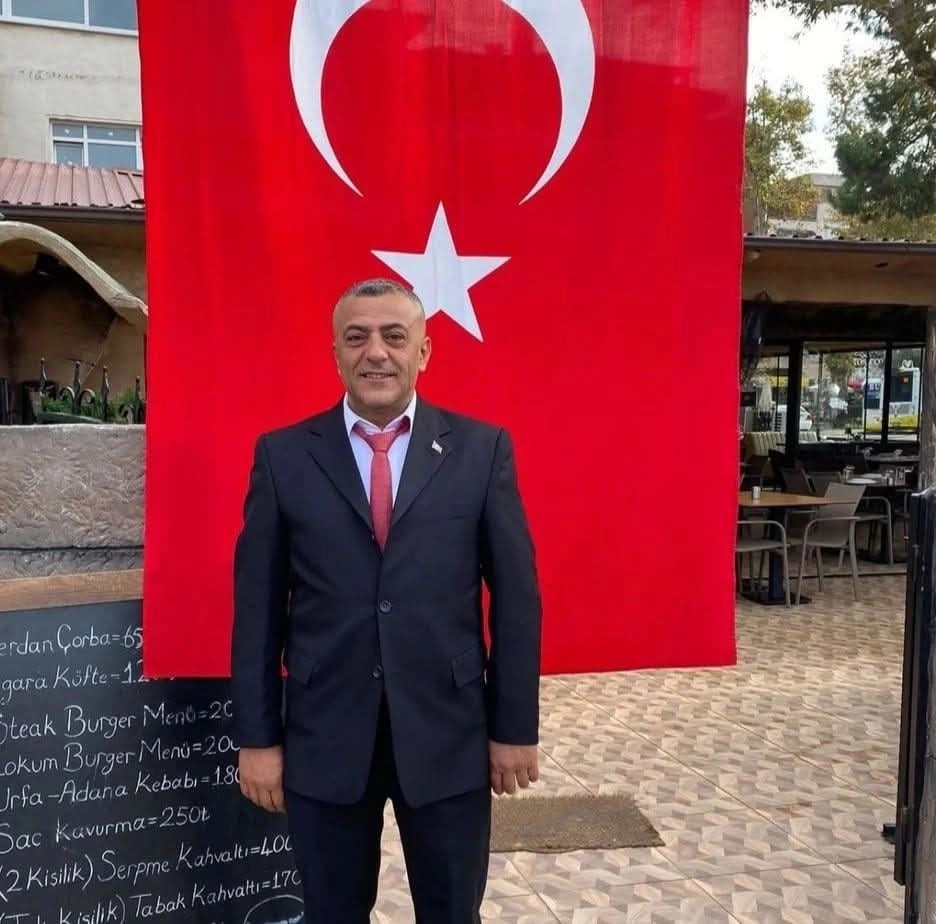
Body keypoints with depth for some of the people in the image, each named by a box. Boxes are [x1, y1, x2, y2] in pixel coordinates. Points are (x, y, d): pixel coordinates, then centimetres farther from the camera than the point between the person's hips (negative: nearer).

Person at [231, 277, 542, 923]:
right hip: (323, 738, 1)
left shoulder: (482, 449, -2)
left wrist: (515, 726, 0)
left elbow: (516, 596, -1)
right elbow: (258, 607, 0)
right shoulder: (283, 456, -1)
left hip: (450, 734, 0)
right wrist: (257, 736, 0)